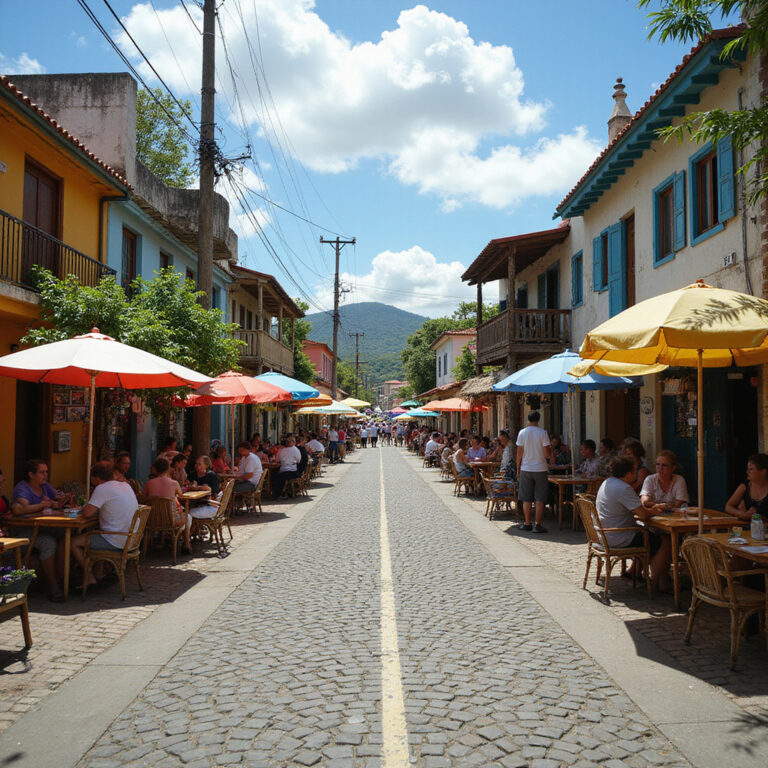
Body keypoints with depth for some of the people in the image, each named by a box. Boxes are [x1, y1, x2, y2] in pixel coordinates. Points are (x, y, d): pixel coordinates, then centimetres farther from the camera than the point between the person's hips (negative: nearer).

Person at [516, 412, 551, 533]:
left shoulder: (522, 433, -1)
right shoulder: (543, 433, -7)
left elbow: (519, 453, 0)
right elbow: (547, 454, -9)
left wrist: (518, 469, 10)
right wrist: (550, 451, 14)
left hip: (525, 469, 2)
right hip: (540, 469, -2)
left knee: (527, 499, 8)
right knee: (540, 499, 3)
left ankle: (527, 524, 12)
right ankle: (537, 525, 1)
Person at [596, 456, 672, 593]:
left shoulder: (608, 482, 9)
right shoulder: (623, 488, -22)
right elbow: (643, 514, -23)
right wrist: (654, 511, -1)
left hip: (606, 534, 10)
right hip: (618, 539, -10)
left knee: (649, 534, 25)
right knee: (665, 542, -1)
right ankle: (656, 582, 9)